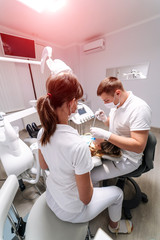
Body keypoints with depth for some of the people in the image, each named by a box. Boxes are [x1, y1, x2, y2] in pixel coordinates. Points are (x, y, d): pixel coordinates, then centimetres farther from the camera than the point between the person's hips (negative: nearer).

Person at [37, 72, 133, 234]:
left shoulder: (42, 133, -18)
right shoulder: (78, 146, -40)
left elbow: (43, 166, 0)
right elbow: (85, 198, -25)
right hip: (70, 212, -5)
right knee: (117, 193, 17)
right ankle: (114, 226, 50)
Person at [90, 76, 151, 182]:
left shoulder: (139, 109, -25)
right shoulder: (116, 103, 0)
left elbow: (139, 146, -29)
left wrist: (105, 135, -33)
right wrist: (105, 119, -9)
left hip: (126, 159, -7)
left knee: (90, 177, -12)